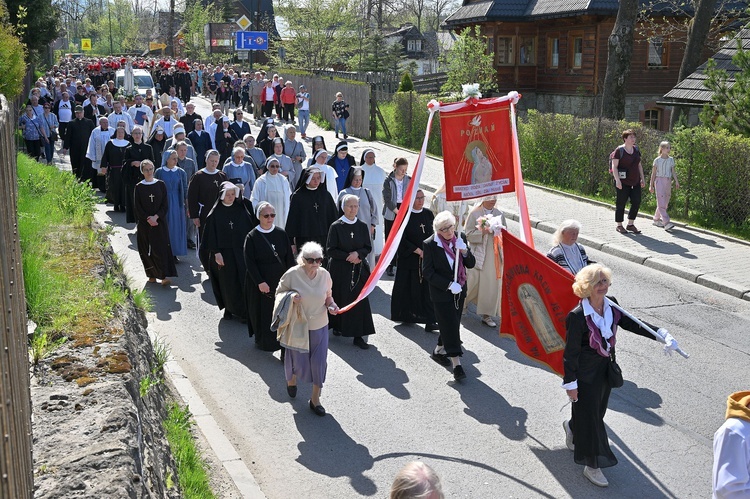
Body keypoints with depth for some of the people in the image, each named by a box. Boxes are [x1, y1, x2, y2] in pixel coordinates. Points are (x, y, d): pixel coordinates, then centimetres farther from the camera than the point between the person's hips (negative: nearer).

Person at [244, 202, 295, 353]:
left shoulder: (281, 234, 1)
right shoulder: (252, 237, -8)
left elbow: (289, 258, 4)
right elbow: (249, 262, -10)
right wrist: (260, 282, -17)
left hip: (280, 280, 2)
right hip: (260, 282, -2)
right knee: (262, 312, 9)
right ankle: (263, 340, 29)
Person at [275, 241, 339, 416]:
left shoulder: (324, 274, -7)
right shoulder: (292, 274, -16)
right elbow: (279, 292, -2)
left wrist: (331, 305, -13)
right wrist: (290, 296, -24)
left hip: (319, 326, 2)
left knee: (319, 362, 2)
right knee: (298, 360, 10)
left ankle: (315, 399, 19)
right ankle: (291, 378, 49)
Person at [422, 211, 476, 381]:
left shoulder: (460, 238, -2)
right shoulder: (429, 244, -15)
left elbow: (471, 264, 1)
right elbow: (427, 272, -14)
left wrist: (464, 251, -19)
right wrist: (449, 285, -20)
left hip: (459, 291, 5)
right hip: (441, 293, -5)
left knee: (452, 325, 15)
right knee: (450, 326, -6)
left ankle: (439, 351, 37)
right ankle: (456, 364, -1)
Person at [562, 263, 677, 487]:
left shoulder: (611, 305, -7)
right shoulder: (577, 316, -26)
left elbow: (632, 324, 5)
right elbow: (571, 352, -19)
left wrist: (661, 334, -6)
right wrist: (570, 383, -15)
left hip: (605, 368, 7)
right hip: (585, 373, -7)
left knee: (597, 410, 23)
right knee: (589, 415, 3)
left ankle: (572, 428, 56)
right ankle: (592, 466, 18)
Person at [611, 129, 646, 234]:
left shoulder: (636, 150, 12)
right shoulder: (619, 150, -8)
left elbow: (639, 165, 20)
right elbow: (614, 166, -11)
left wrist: (642, 178, 15)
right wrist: (617, 180, -19)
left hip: (635, 181, 7)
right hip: (623, 182, -6)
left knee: (636, 202, 3)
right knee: (621, 203, 1)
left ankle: (630, 224, 15)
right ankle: (619, 225, 11)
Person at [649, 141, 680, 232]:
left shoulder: (671, 159, 9)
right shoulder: (657, 160, -1)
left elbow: (673, 172, 7)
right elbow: (653, 173, 3)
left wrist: (676, 181, -5)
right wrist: (651, 185, 2)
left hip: (668, 181, 5)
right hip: (659, 180, -5)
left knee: (665, 203, 7)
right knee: (661, 202, -13)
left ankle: (656, 219, 23)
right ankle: (666, 223, -22)